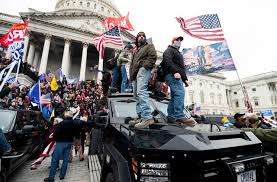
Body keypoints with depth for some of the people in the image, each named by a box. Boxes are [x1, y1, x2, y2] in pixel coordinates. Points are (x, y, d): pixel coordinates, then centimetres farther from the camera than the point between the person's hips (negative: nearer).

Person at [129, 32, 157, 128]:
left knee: (141, 92, -26)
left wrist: (144, 66, -16)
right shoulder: (136, 51, 36)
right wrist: (131, 75, 14)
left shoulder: (149, 46, 16)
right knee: (137, 95, 1)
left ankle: (147, 117, -31)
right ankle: (140, 117, 4)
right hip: (135, 73, 9)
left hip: (143, 70, -8)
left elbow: (153, 56, -3)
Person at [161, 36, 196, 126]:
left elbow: (181, 67, 34)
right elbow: (167, 61, -12)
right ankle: (179, 116, -28)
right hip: (172, 75, -9)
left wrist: (185, 79, 24)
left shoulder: (178, 53, 38)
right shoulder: (169, 50, 9)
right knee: (180, 93, -24)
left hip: (176, 76, 10)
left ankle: (171, 117, 2)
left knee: (174, 96, 2)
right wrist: (175, 71, -24)